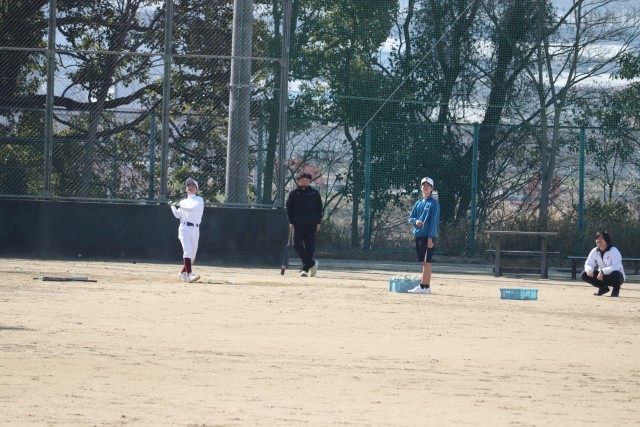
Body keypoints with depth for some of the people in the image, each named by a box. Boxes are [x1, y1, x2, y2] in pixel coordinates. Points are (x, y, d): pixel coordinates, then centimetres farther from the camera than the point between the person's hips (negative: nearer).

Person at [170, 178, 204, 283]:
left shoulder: (199, 200, 4)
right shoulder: (183, 201, 17)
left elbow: (192, 209, -14)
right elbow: (178, 215, 12)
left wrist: (179, 206, -16)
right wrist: (173, 206, 2)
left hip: (195, 229, 0)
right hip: (184, 228, 0)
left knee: (192, 254, 5)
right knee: (187, 251, -17)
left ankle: (183, 272, 26)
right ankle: (189, 274, -28)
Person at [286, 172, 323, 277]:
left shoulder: (315, 193, 8)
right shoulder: (293, 193, 7)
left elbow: (319, 208, 12)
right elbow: (289, 208, 8)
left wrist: (318, 222, 4)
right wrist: (291, 222, 0)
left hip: (311, 225, 0)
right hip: (298, 224, 0)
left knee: (310, 247, -1)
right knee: (297, 245, -12)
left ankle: (305, 268, 6)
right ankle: (312, 263, -3)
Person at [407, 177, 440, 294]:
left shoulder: (433, 203, -5)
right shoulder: (418, 203, 16)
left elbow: (434, 221, -11)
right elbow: (410, 218, 19)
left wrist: (430, 238, -17)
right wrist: (416, 221, -6)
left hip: (428, 236, -7)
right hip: (418, 235, 7)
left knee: (426, 262, -9)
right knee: (423, 262, 9)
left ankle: (424, 286, -12)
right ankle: (425, 286, 13)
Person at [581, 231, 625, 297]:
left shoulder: (614, 251, -21)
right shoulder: (594, 251, -3)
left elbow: (616, 267, -33)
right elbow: (588, 264, -3)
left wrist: (603, 271, -44)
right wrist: (589, 270, -29)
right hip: (602, 277, 5)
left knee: (615, 274, -41)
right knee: (585, 274, -13)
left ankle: (616, 289, -7)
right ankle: (603, 288, 5)